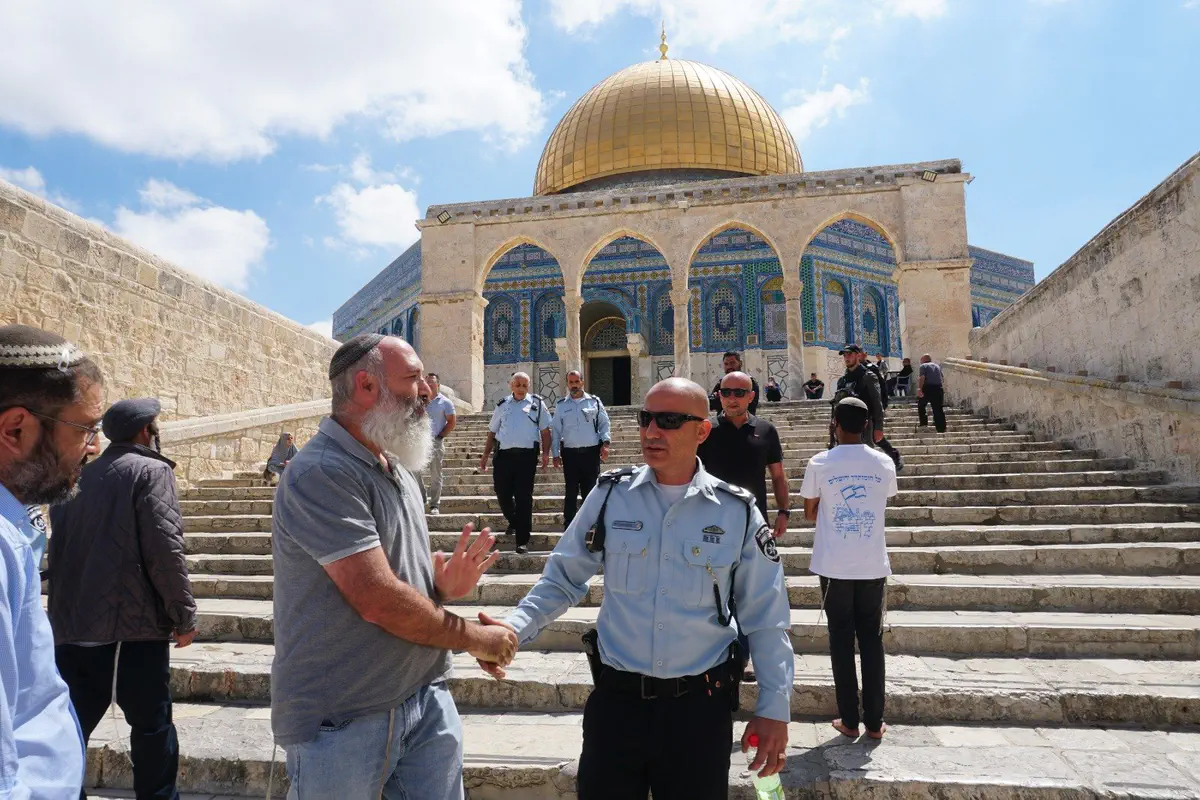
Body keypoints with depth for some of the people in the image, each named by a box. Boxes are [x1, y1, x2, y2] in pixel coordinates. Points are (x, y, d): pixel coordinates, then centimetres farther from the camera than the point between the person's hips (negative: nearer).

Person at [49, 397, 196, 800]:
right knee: (151, 724, 6)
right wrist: (184, 616, -11)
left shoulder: (76, 478, 13)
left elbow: (60, 548, 17)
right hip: (132, 625, -7)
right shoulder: (150, 471, -9)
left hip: (71, 626, 7)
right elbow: (163, 548, -18)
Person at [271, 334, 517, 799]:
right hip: (341, 721, -7)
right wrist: (475, 637, -11)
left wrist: (442, 587, -5)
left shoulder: (398, 470, 10)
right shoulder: (322, 473, -19)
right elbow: (379, 600, -25)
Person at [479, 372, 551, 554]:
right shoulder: (502, 405, 14)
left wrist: (545, 453, -6)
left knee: (523, 497, -2)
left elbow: (545, 430, 4)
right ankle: (514, 522, 38)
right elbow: (492, 432, 18)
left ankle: (522, 540, 4)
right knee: (502, 493, 8)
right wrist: (485, 455, 14)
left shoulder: (537, 404, 6)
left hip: (527, 455, -3)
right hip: (504, 454, 3)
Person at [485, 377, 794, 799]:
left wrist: (774, 707, 1)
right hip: (615, 700, 1)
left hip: (701, 706, 0)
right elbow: (562, 579, 3)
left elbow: (765, 618, 1)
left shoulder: (737, 512, -6)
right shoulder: (610, 495, -4)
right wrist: (512, 629, -12)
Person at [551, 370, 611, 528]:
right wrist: (556, 454, 3)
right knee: (571, 491, 4)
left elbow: (604, 424, 5)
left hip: (591, 452, 0)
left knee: (590, 489, 6)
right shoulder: (561, 405, 7)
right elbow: (556, 430, 7)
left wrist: (605, 443, -8)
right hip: (570, 453, 0)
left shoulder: (594, 401, 6)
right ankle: (569, 523, 13)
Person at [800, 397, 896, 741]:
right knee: (872, 640, 11)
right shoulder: (885, 464, -1)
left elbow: (809, 513, 2)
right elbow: (883, 506, 13)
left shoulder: (819, 464, -8)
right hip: (873, 565, 2)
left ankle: (849, 720, 15)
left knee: (841, 641, 8)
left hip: (835, 566, -2)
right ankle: (874, 721, 18)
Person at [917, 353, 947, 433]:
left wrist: (919, 388, -20)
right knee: (938, 409, 6)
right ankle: (941, 428, 4)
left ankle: (923, 423, 8)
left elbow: (922, 378, -12)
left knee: (921, 406, 14)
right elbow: (942, 379, 22)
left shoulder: (923, 366, 3)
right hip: (938, 388, 5)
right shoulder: (937, 366, 21)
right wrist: (943, 390, 31)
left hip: (927, 388, -5)